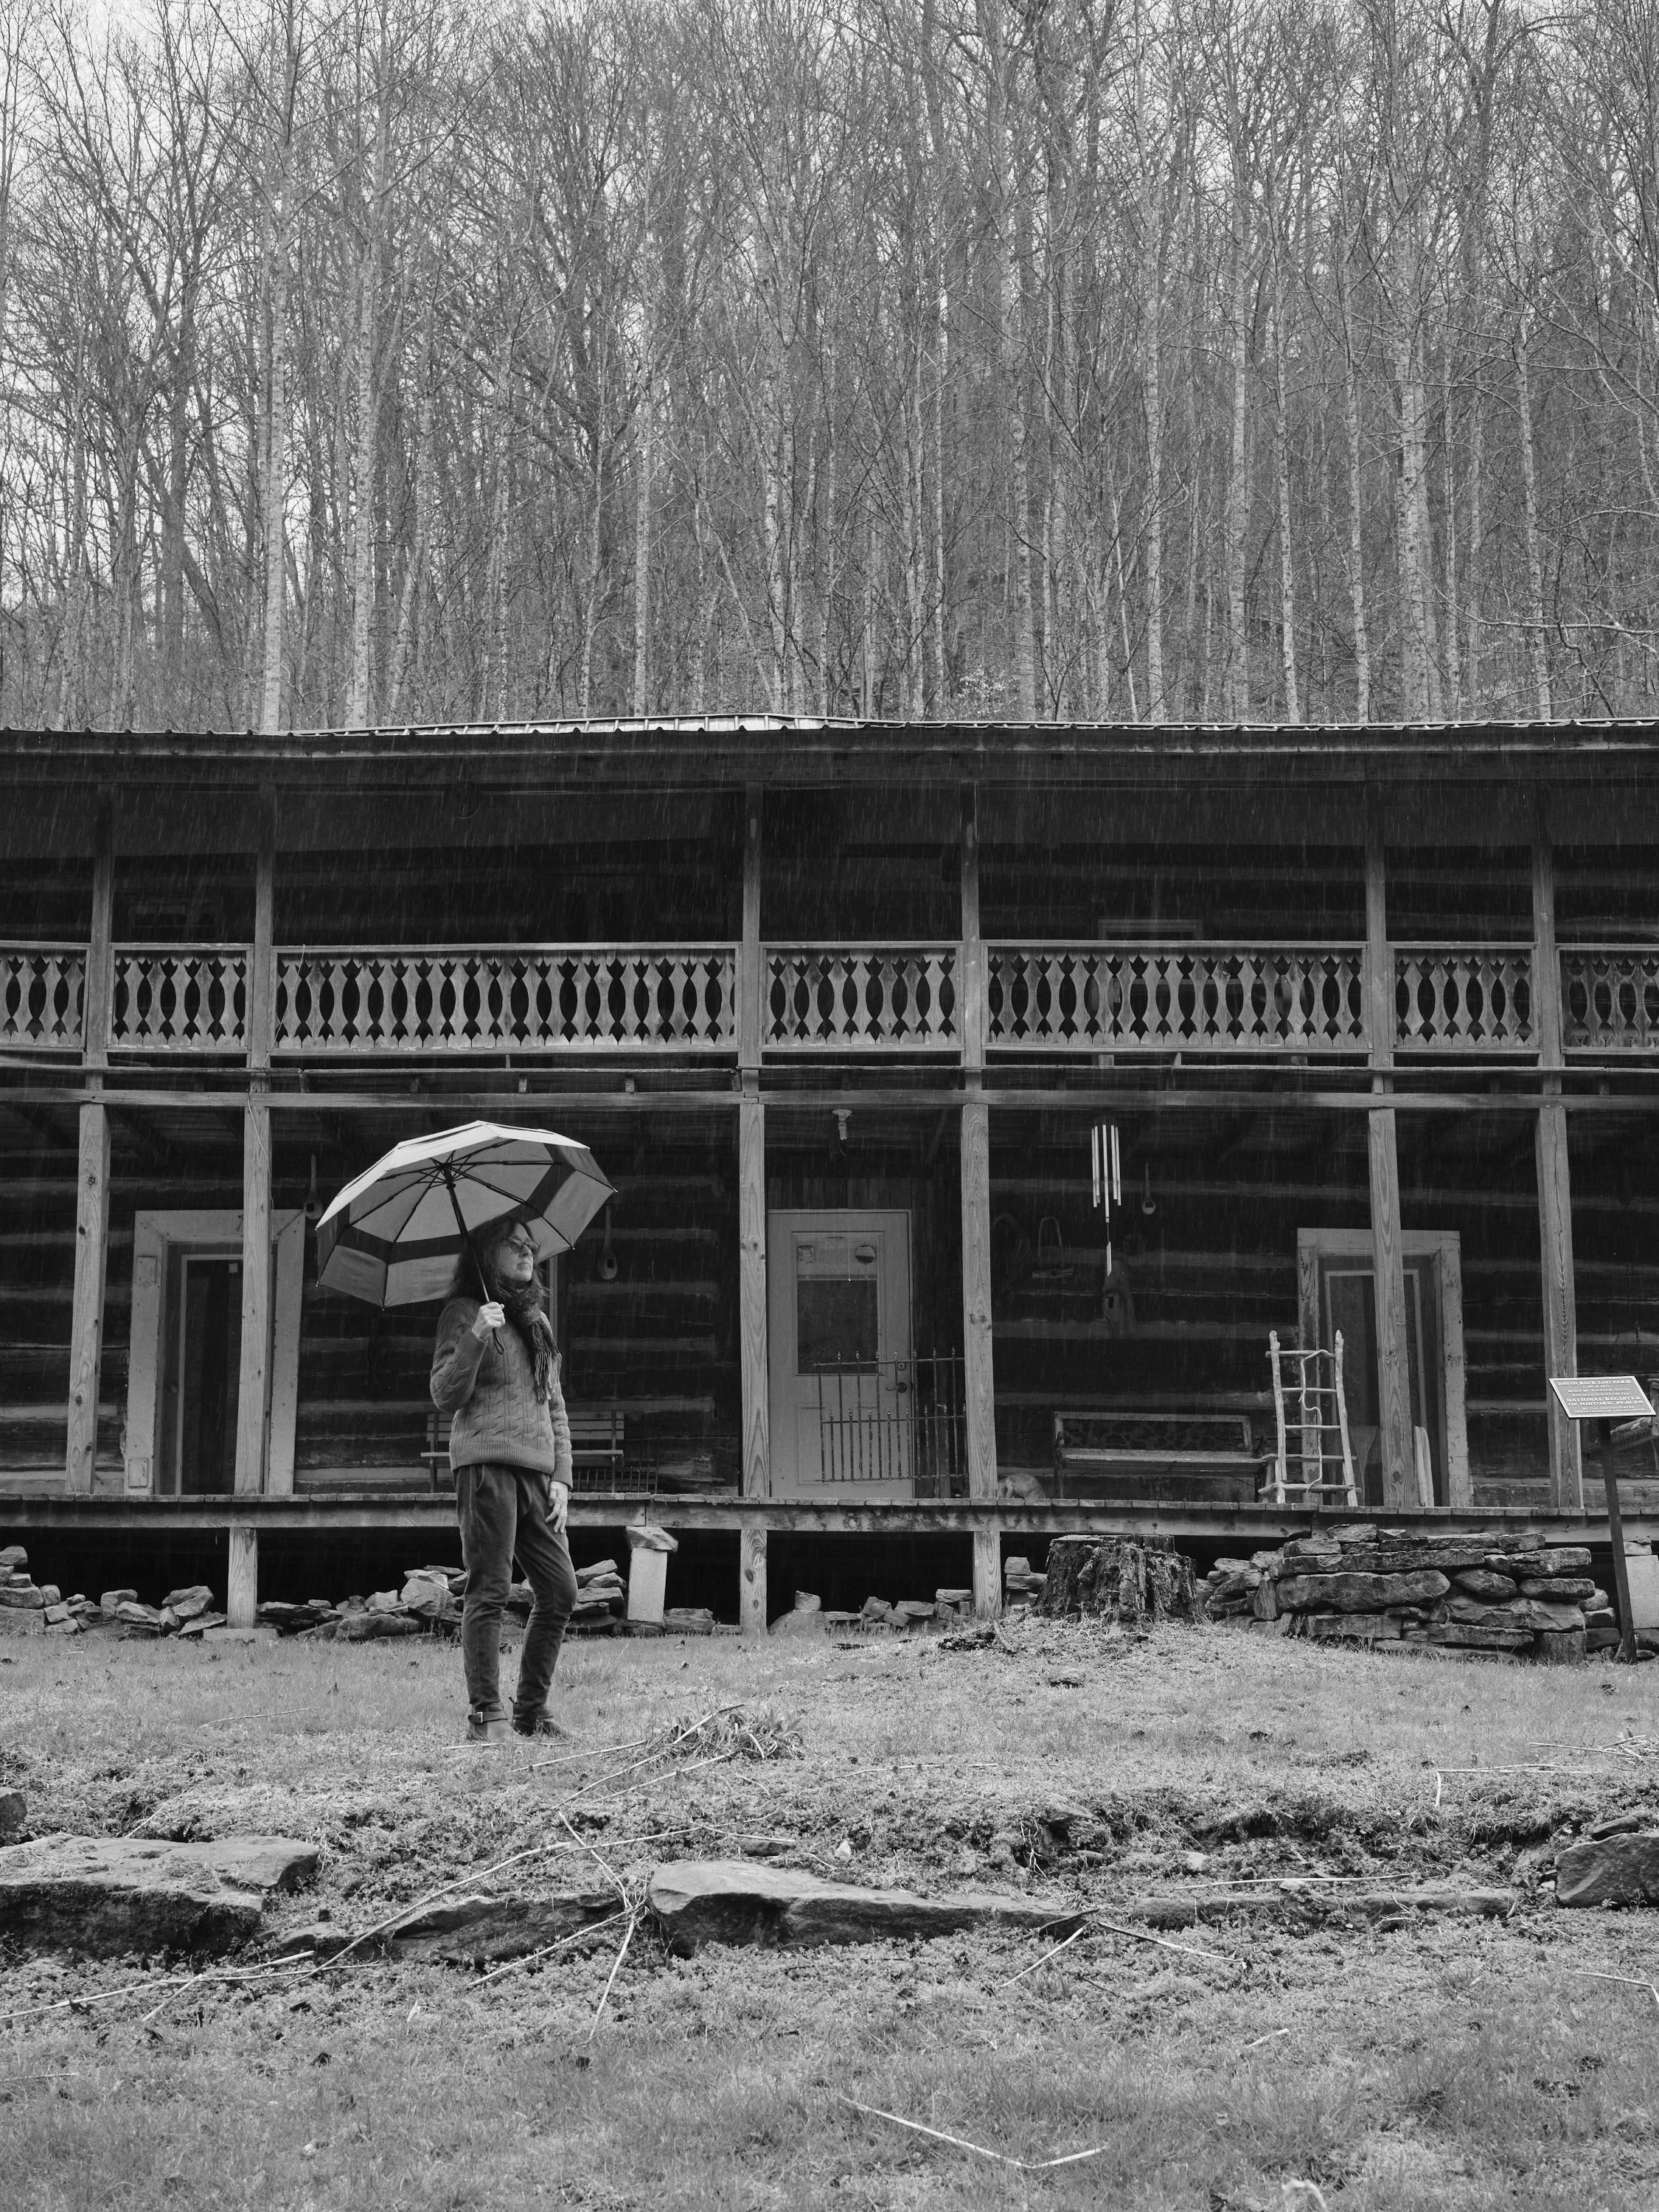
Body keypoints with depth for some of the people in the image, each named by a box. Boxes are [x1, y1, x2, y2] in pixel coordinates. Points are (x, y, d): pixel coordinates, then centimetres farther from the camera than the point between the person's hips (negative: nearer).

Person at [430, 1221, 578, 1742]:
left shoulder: (538, 1320, 22)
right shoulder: (463, 1313, 2)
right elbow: (445, 1398, -6)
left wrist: (561, 1476, 11)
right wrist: (476, 1339, -20)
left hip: (536, 1471, 7)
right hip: (486, 1463, -7)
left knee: (560, 1592, 3)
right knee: (489, 1591, -9)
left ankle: (531, 1711, 12)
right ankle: (486, 1715, -7)